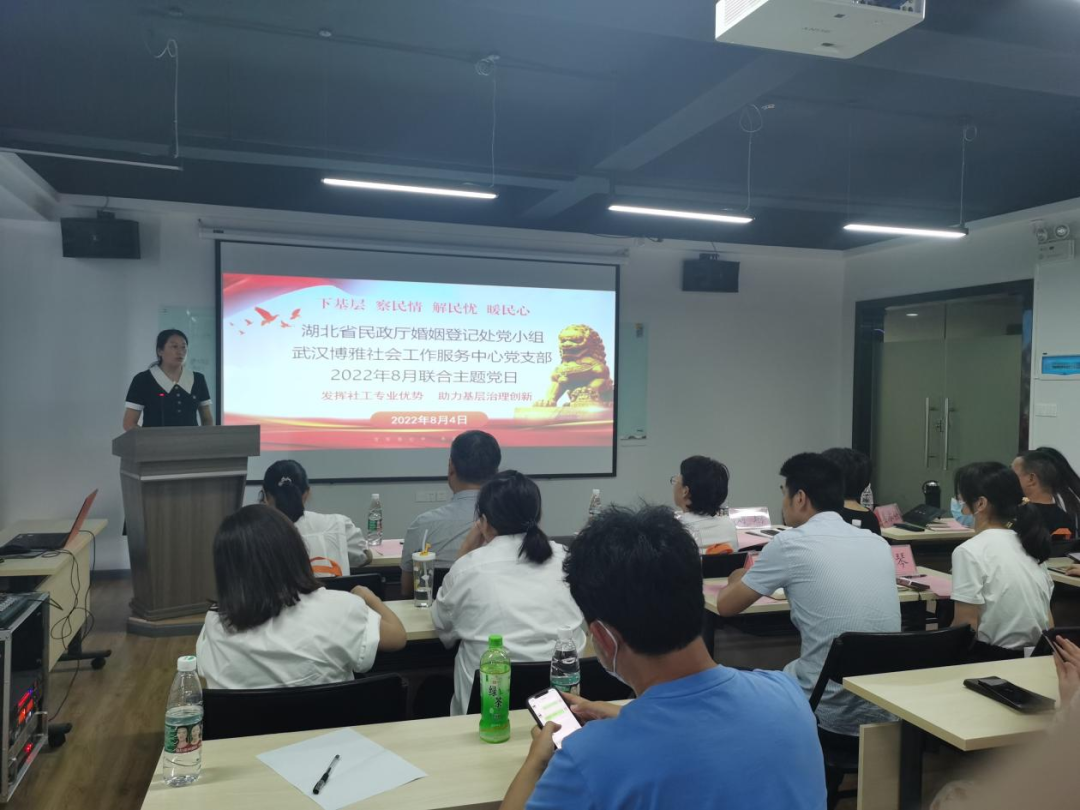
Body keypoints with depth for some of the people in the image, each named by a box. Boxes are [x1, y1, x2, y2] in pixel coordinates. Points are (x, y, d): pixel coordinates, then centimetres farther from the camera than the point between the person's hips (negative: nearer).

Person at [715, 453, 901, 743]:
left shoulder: (790, 543, -10)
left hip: (829, 718, -6)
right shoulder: (878, 543, 5)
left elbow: (726, 606, 3)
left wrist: (738, 580, 25)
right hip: (887, 714, 6)